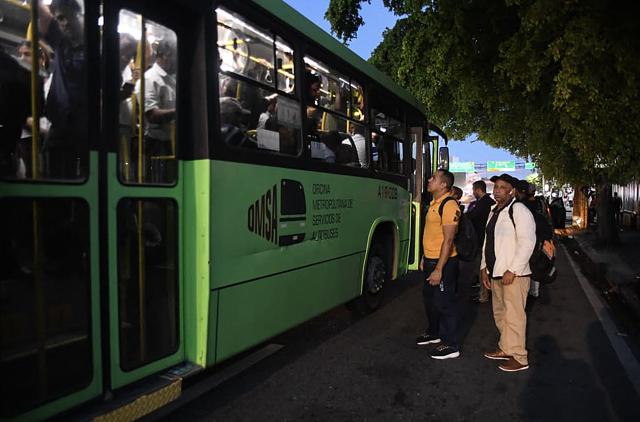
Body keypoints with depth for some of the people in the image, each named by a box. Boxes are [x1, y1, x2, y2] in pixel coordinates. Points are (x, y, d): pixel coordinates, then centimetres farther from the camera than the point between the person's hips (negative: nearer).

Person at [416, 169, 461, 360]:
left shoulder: (449, 205, -19)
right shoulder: (434, 203, 11)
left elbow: (448, 239, -22)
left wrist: (439, 269, -24)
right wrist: (425, 258, 19)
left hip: (444, 262, -10)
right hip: (431, 259, 10)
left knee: (444, 303, 1)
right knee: (429, 298, 22)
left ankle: (450, 345, 16)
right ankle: (433, 333, 41)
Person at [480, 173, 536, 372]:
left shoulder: (519, 210, -11)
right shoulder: (494, 211, 15)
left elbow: (527, 243, -18)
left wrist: (512, 271, -20)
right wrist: (485, 267, 15)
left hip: (513, 274, -8)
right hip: (496, 273, 8)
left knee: (513, 315, -1)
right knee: (500, 314, 17)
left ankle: (519, 357, 12)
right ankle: (505, 349, 32)